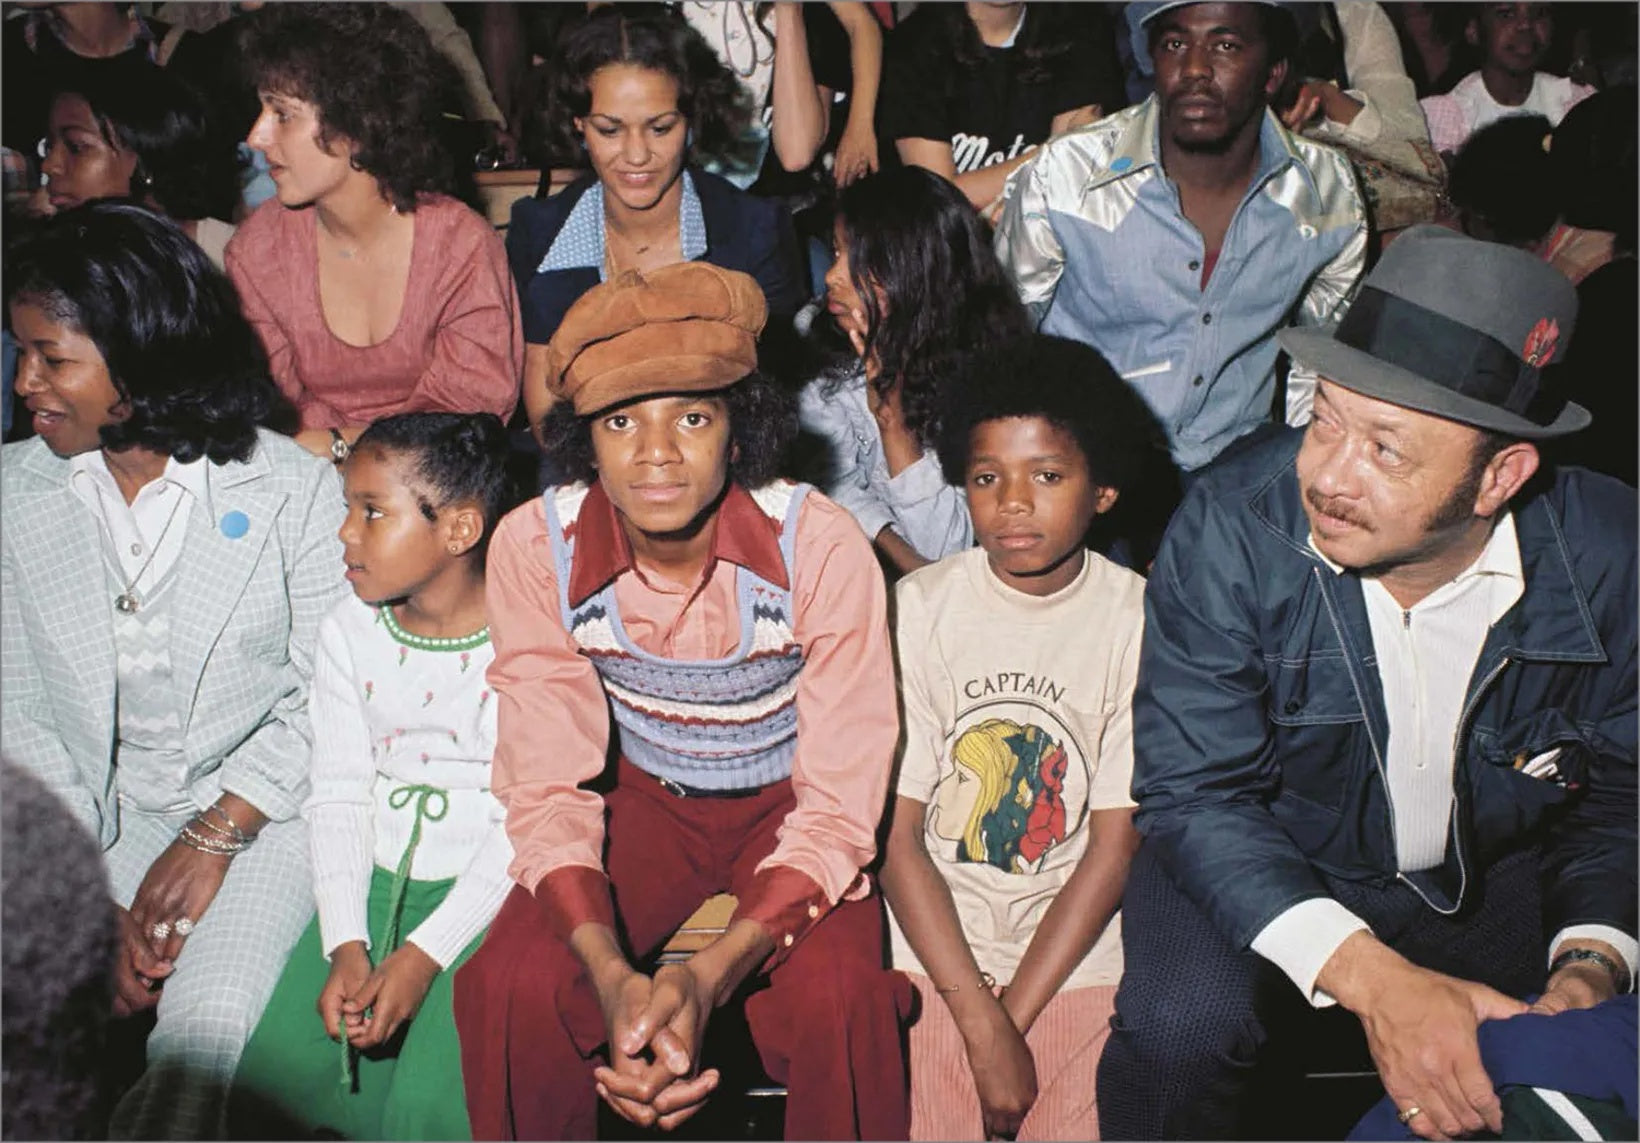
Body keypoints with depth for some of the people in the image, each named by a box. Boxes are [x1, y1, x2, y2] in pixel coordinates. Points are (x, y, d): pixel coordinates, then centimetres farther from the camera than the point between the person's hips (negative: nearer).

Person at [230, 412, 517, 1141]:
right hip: (376, 879, 5)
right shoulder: (349, 632, 4)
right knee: (270, 1082, -8)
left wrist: (423, 956, -19)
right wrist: (345, 947, -10)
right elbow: (338, 795, 4)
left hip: (490, 890, -5)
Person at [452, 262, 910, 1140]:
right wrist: (613, 975, -33)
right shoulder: (534, 548, -19)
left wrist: (709, 975, -37)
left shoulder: (821, 548, -26)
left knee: (839, 1001, -29)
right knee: (510, 986, -23)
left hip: (787, 807, -1)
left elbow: (840, 806, -22)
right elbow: (549, 788, -15)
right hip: (645, 798, 2)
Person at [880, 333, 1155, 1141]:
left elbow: (1115, 847, -6)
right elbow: (898, 837, -8)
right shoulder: (917, 608, -7)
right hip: (932, 937, 0)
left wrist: (1013, 1018, -10)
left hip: (1076, 947, 0)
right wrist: (983, 1030, -13)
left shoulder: (1140, 620, -7)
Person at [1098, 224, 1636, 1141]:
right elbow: (1193, 793, -23)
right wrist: (1373, 979, -35)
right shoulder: (1233, 527, -25)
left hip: (1500, 873, 3)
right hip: (1266, 865, -2)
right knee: (1177, 1027, -29)